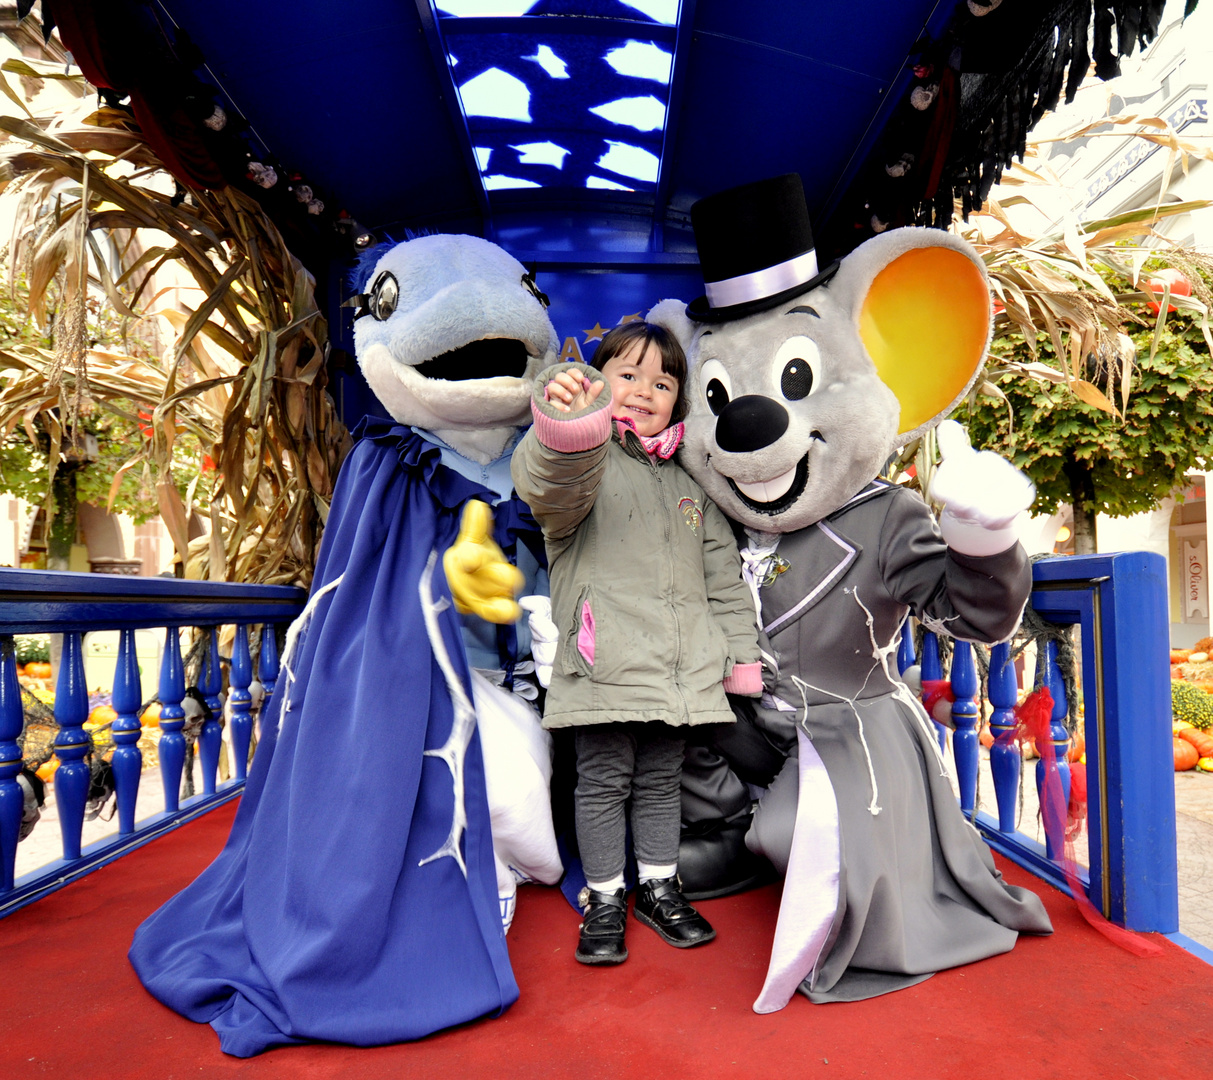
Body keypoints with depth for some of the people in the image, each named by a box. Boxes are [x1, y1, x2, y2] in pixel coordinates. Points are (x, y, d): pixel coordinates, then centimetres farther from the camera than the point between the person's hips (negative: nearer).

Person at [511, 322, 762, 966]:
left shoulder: (689, 484, 17)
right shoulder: (584, 462, -1)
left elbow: (723, 575, 20)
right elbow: (549, 485, -28)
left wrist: (741, 652, 16)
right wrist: (565, 427, -50)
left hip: (681, 671, 5)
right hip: (604, 668, -5)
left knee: (661, 781, 16)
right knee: (603, 783, 6)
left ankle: (659, 887, 33)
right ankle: (603, 898, 24)